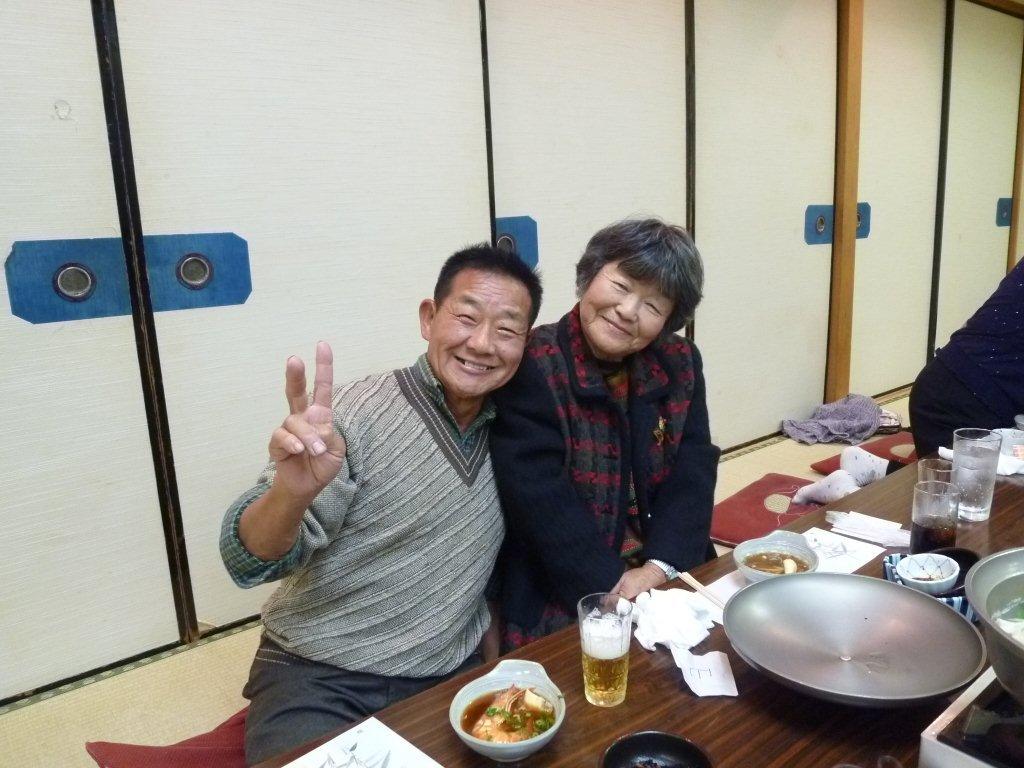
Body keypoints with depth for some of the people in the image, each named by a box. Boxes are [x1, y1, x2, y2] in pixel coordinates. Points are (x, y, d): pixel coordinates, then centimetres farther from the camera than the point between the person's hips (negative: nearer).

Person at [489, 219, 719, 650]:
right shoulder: (530, 367, -13)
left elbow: (692, 471, -2)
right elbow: (540, 500, -18)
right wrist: (613, 588, -20)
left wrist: (659, 568, -15)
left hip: (668, 577, 6)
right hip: (562, 598, -5)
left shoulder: (679, 365, 4)